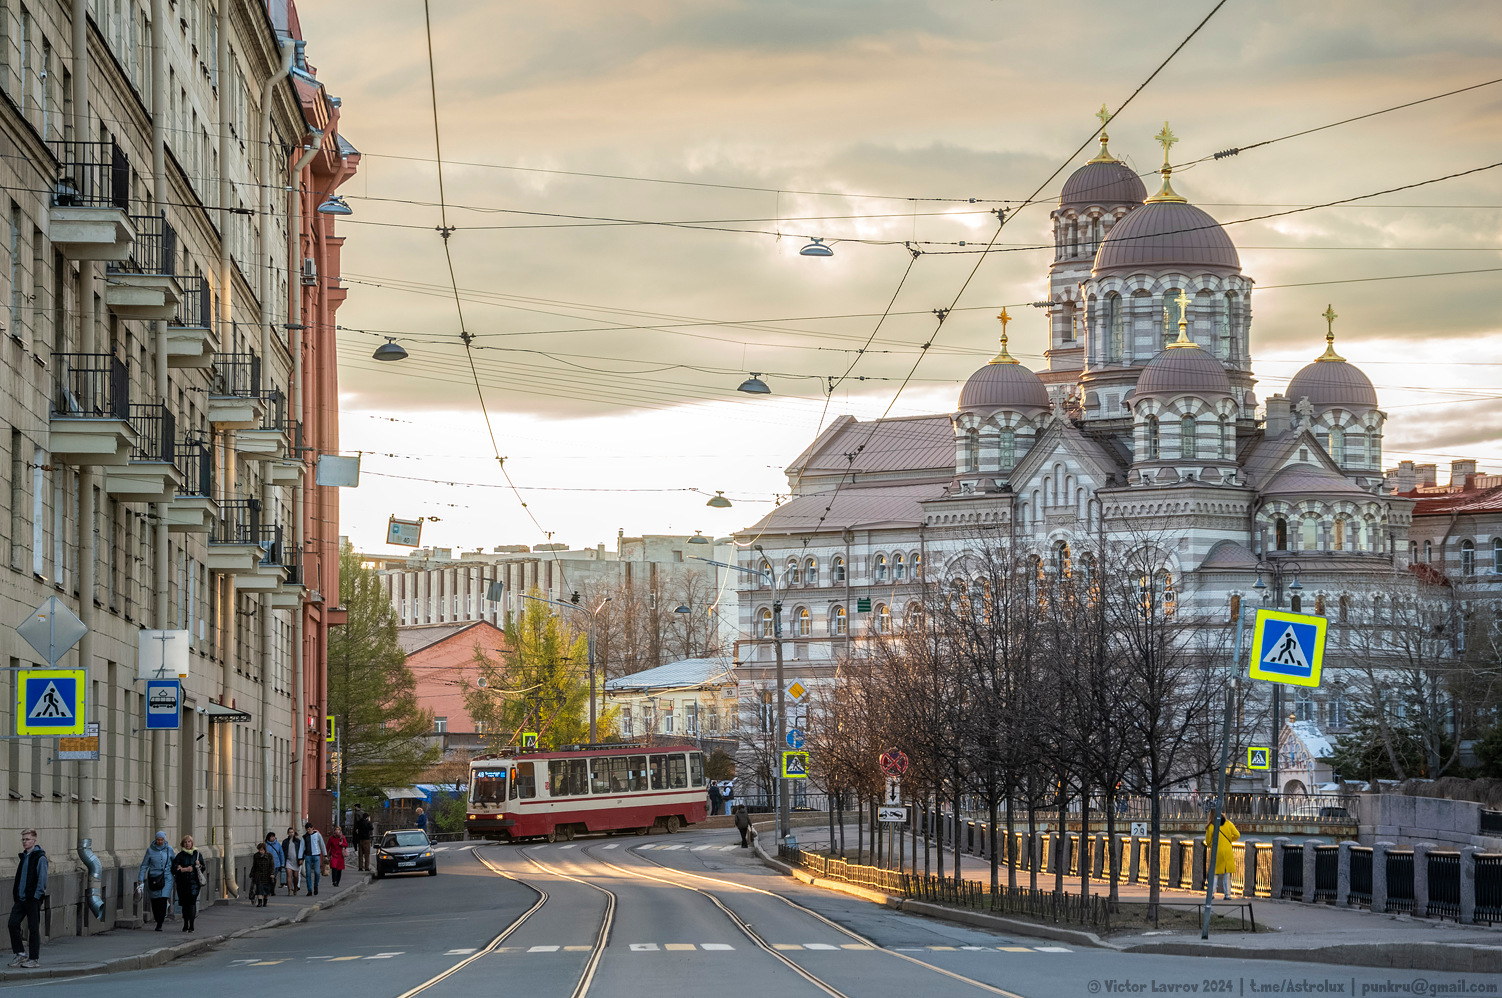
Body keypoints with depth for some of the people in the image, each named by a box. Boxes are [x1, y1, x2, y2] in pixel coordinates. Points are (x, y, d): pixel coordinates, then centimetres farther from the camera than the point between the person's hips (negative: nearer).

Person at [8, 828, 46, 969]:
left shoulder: (40, 858, -8)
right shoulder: (24, 857, 16)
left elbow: (42, 879, -12)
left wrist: (36, 897, -16)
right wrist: (16, 895, 14)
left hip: (33, 899, -7)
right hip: (20, 898, 7)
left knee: (33, 928, -1)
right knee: (13, 924, -1)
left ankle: (33, 958, 5)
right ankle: (20, 954, 8)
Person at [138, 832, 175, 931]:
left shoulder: (169, 849, 5)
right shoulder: (150, 851, 3)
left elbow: (173, 863, 15)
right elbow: (144, 865, 6)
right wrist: (140, 879, 0)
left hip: (166, 878, -1)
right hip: (153, 878, 1)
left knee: (163, 900, -13)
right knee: (155, 902, 1)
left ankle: (160, 925, -11)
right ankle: (158, 921, 20)